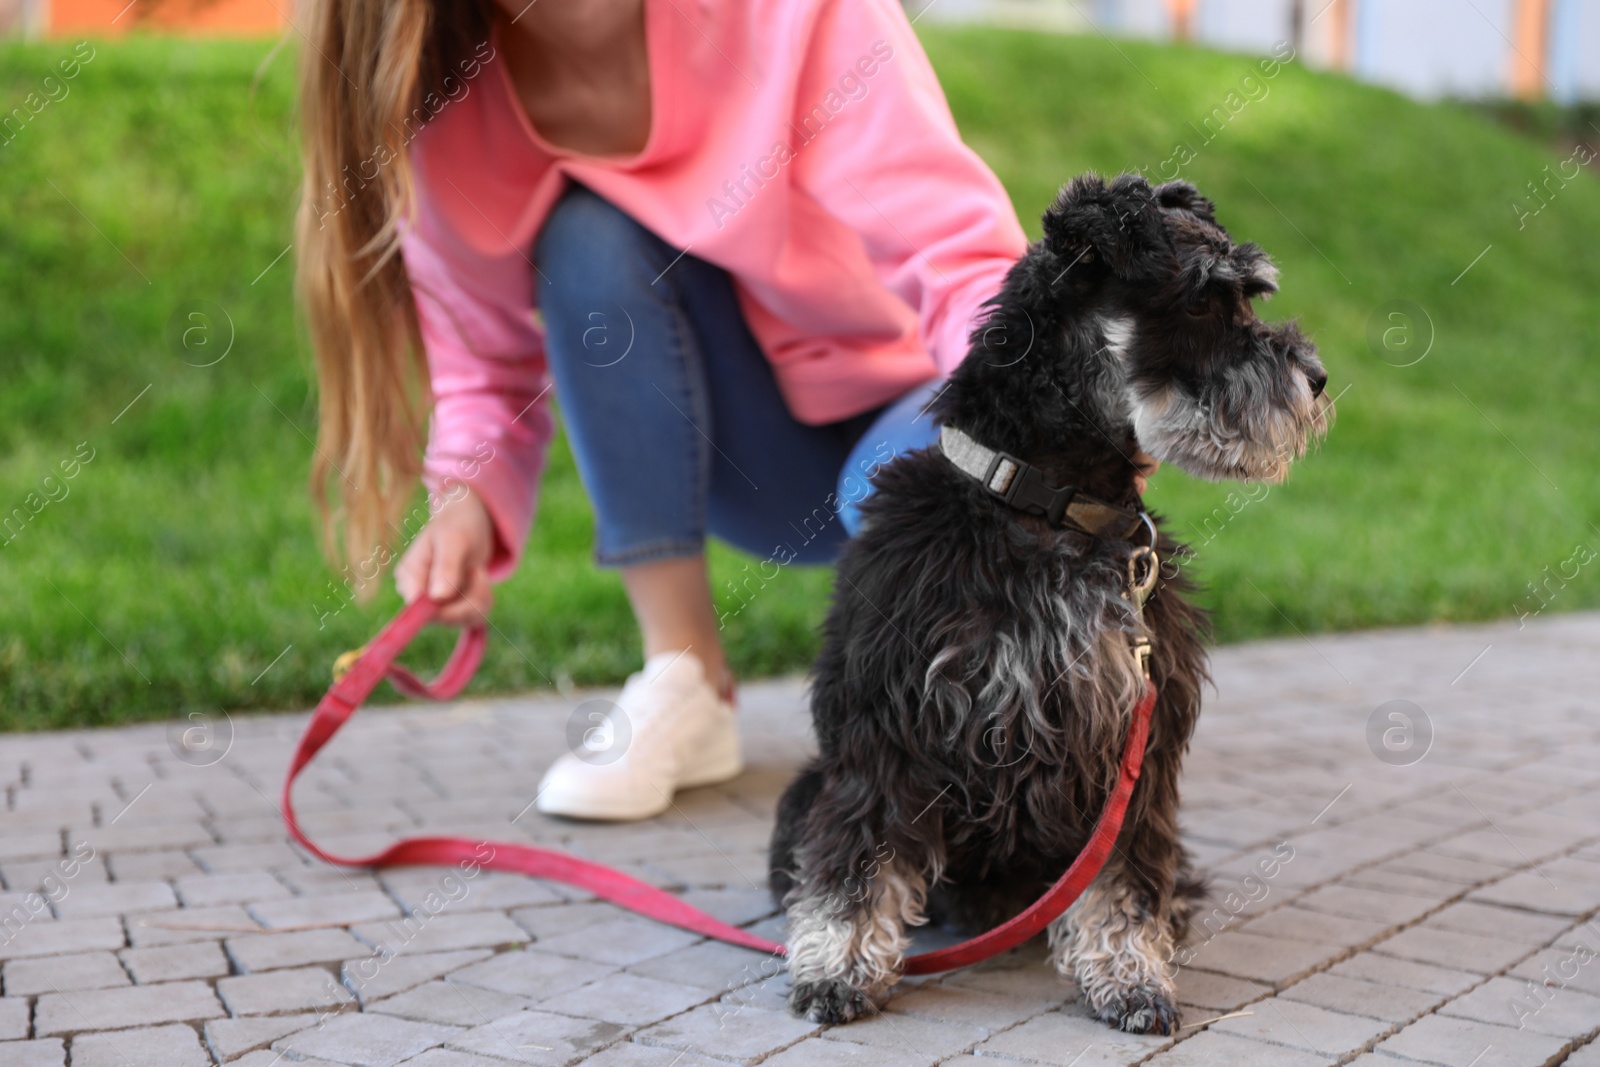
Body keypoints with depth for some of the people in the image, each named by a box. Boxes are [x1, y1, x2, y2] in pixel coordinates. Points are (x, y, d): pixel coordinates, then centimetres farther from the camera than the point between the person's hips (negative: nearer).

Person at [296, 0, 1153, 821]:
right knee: (588, 235, -24)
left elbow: (962, 258, -29)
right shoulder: (444, 125, -12)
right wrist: (469, 502, -23)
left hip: (904, 403, -2)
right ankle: (685, 685, -15)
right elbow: (488, 372, -1)